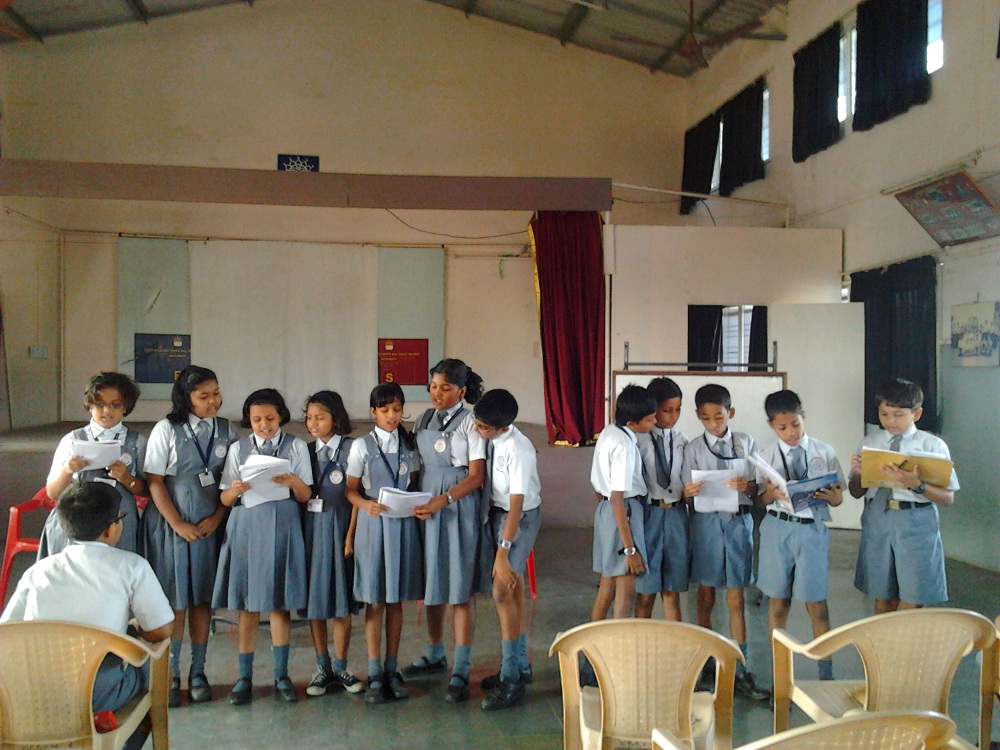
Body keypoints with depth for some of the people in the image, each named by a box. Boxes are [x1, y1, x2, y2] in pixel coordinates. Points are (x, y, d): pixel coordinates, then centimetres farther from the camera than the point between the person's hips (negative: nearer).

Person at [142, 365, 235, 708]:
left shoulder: (225, 429, 4)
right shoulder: (166, 430, -5)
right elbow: (155, 482, -7)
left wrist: (216, 518, -6)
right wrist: (179, 525, -10)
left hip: (210, 526, 3)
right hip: (170, 524, -3)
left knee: (202, 600, 8)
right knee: (174, 602, 1)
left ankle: (198, 673, 18)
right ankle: (171, 676, 13)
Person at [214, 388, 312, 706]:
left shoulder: (296, 446, 5)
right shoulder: (238, 449, 7)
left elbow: (306, 496, 3)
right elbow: (225, 499, 7)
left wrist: (292, 481, -18)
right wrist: (236, 489, -15)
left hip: (282, 527, 0)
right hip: (246, 527, 1)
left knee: (281, 602, 6)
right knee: (247, 605, 3)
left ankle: (281, 676, 17)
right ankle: (244, 677, 14)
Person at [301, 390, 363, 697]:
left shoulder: (350, 449, -3)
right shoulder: (306, 451, 10)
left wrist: (351, 535, -9)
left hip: (338, 527, -3)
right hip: (310, 528, 4)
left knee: (341, 603, 2)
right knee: (314, 602, 7)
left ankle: (340, 669, 15)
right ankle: (323, 668, 18)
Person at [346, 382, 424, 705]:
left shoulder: (410, 445, 8)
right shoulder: (362, 446, 1)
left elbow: (415, 484, 11)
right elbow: (351, 489, 1)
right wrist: (366, 504, -18)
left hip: (404, 524, 2)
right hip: (372, 523, -2)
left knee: (396, 600, 8)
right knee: (374, 601, 1)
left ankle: (392, 670, 18)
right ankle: (374, 675, 9)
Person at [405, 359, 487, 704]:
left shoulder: (470, 421, -7)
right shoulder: (423, 419, 10)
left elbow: (476, 476, -11)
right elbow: (418, 466, 14)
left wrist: (443, 499, -23)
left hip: (459, 508, -5)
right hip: (425, 508, 5)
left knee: (460, 590, -3)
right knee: (431, 585, 14)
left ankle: (460, 672, 4)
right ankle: (435, 655, 33)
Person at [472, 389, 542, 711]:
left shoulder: (518, 450, -26)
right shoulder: (491, 439, -6)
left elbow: (517, 505, -26)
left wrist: (503, 552, -26)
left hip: (521, 518, -7)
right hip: (496, 511, 7)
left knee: (503, 592, -9)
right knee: (513, 591, 15)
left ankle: (512, 679, 3)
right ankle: (519, 666, 29)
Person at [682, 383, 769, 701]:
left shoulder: (746, 444, 2)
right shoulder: (693, 448, 1)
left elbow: (755, 488, 2)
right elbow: (688, 491, 2)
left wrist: (745, 486, -20)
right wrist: (689, 492, -21)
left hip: (738, 520, 0)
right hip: (706, 521, 0)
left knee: (736, 599, 5)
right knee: (706, 597, 11)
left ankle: (739, 670, 13)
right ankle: (707, 663, 25)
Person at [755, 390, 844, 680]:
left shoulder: (824, 453, 3)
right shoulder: (767, 457, 2)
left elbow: (838, 498, 5)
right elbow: (760, 500, 3)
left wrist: (831, 496, -18)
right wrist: (771, 493, -19)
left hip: (813, 528, -1)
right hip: (778, 528, 1)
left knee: (816, 604, 3)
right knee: (778, 602, 10)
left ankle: (826, 672, 18)